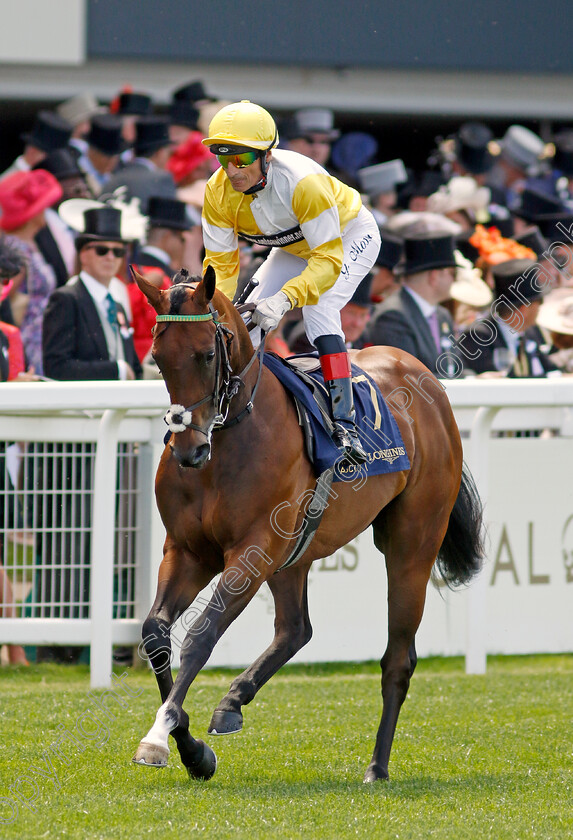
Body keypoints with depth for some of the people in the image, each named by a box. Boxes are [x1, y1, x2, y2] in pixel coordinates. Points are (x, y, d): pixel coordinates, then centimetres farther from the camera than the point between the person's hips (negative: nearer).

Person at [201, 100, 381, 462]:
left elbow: (329, 259, -40)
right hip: (295, 247, 6)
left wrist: (286, 298, -54)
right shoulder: (218, 192, -23)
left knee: (318, 309, -28)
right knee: (251, 316, -7)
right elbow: (220, 263, -14)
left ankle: (344, 421, -32)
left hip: (351, 236, -6)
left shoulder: (302, 182, -41)